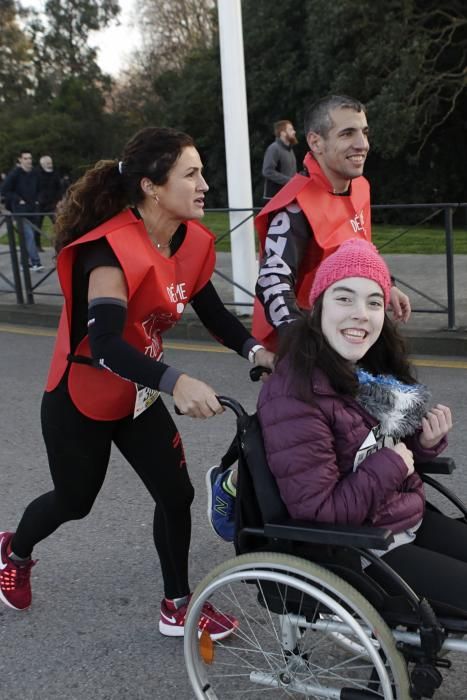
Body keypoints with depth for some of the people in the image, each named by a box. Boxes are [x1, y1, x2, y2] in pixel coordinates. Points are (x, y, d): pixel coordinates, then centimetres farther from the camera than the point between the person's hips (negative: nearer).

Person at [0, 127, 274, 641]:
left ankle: (177, 607, 22)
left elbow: (213, 313, -1)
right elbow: (104, 344, -44)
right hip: (79, 401, -6)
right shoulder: (114, 249, -32)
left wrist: (255, 350, -20)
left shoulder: (192, 241, -8)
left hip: (138, 396, 6)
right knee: (75, 500, 15)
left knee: (177, 493, 3)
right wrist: (175, 382, -59)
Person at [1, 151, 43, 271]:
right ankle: (35, 262, -21)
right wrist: (18, 200, -10)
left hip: (32, 209, 6)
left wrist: (36, 200, 12)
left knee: (28, 236, 12)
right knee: (29, 235, -16)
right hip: (20, 209, -6)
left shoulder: (34, 174, 9)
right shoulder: (14, 173, -8)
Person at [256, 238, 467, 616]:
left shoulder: (375, 370, 2)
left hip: (412, 519, 8)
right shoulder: (294, 397, -23)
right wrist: (390, 464, -18)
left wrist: (427, 443, -6)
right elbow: (319, 510, -24)